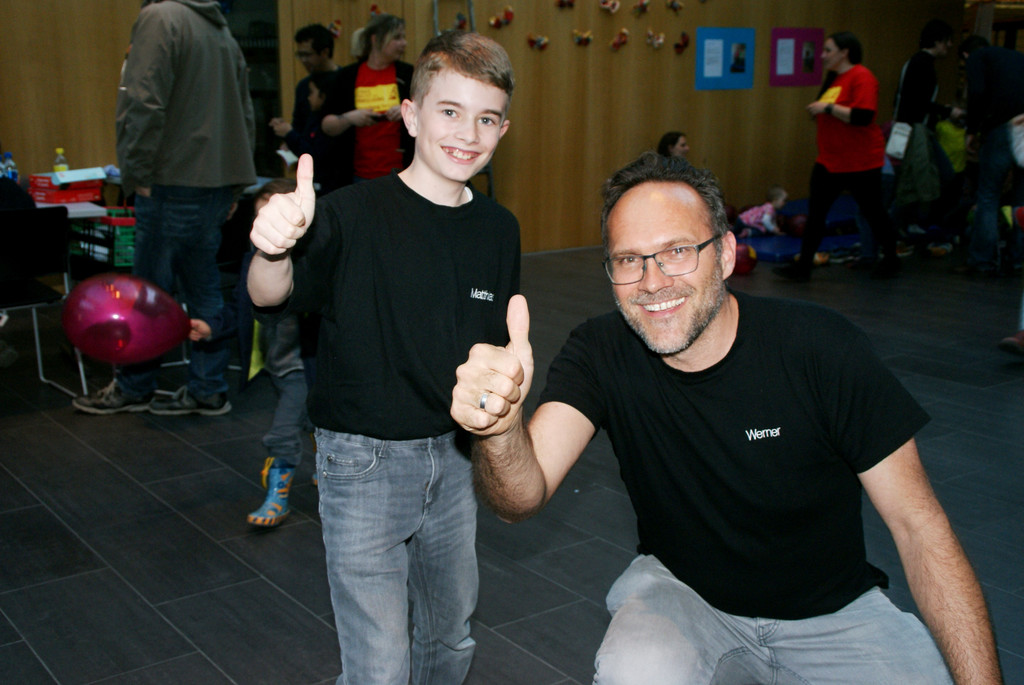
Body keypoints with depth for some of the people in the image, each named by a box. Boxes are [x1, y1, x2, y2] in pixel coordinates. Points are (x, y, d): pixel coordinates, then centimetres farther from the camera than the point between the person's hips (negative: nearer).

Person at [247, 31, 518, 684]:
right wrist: (274, 247, -52)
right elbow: (270, 295, -31)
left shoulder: (499, 228, 1)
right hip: (364, 461, -5)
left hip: (453, 456, 5)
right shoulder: (355, 213, -16)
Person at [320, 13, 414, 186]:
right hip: (360, 175, 0)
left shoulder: (408, 74, 7)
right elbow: (327, 125, 6)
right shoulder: (348, 76, 6)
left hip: (400, 172, 0)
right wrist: (349, 118, -12)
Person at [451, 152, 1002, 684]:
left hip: (831, 612, 2)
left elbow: (919, 527, -13)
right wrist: (499, 427, -50)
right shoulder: (600, 354, -14)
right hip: (679, 590, -1)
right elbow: (522, 498, -28)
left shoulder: (820, 348, -19)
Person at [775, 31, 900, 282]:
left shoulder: (862, 78, -15)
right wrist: (818, 112, 7)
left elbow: (863, 116, -27)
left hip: (859, 162, -8)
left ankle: (891, 261, 26)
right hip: (829, 161, 8)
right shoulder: (833, 78, 11)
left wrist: (828, 107, -23)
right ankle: (803, 266, 1)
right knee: (815, 212, -1)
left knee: (873, 212, 8)